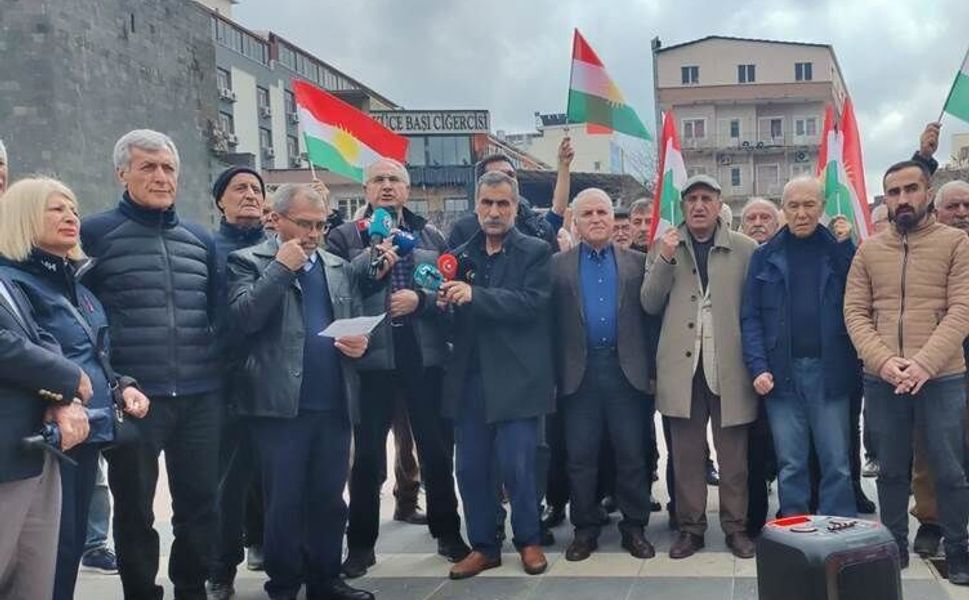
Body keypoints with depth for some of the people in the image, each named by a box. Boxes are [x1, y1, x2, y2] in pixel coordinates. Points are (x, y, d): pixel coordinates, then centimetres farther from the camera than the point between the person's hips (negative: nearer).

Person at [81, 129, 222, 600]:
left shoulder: (201, 239, 12)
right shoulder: (95, 233, -1)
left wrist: (220, 374, 11)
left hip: (200, 397, 4)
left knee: (200, 501, 11)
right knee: (134, 507, 8)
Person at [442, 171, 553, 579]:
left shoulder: (535, 252, -1)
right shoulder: (461, 255, 12)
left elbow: (532, 302, -17)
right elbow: (456, 315, 12)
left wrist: (475, 296, -24)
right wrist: (443, 302, -11)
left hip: (515, 379, -4)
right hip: (470, 379, 4)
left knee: (516, 466, 1)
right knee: (471, 468, 9)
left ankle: (529, 540, 22)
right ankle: (483, 545, 24)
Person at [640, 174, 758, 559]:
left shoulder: (745, 249, 3)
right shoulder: (665, 246, 8)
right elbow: (650, 304, 2)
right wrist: (665, 259, -9)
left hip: (728, 366, -1)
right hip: (682, 365, 1)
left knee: (733, 454, 6)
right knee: (686, 453, 8)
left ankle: (736, 527, 20)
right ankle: (690, 527, 19)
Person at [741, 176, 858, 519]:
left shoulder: (840, 252, 5)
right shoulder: (766, 256, 5)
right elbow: (750, 317, 1)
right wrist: (758, 367, -8)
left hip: (829, 372, 0)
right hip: (782, 374, 1)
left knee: (837, 464, 4)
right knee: (790, 465, 8)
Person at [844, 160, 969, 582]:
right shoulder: (869, 250, 8)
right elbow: (855, 312, 3)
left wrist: (925, 363, -19)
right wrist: (883, 360, -12)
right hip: (881, 380, 2)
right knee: (891, 469, 12)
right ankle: (894, 544, 25)